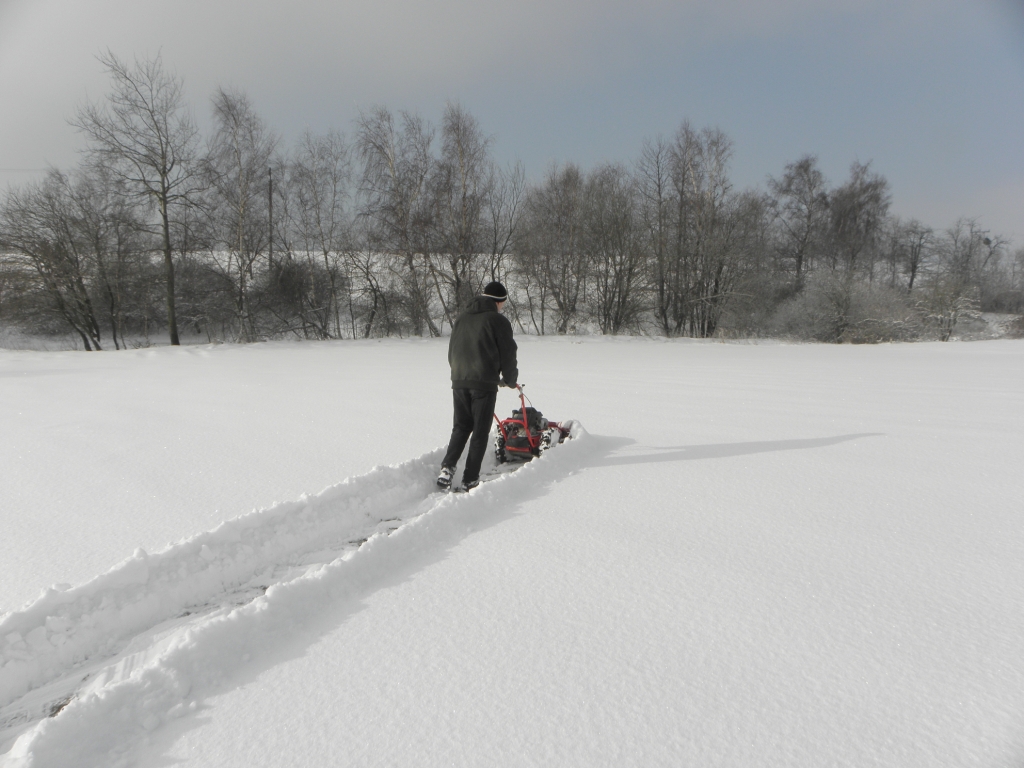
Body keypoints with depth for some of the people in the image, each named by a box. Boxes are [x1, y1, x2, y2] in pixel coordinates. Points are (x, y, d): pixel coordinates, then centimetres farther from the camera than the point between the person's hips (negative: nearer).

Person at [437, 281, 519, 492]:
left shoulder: (461, 319, 15)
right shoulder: (498, 320, -3)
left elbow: (451, 353, 19)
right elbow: (508, 355, -1)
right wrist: (511, 380, 14)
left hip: (459, 382, 5)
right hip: (484, 383, -5)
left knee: (461, 427, 17)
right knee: (480, 431, 3)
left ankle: (447, 468, 1)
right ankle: (470, 480, 4)